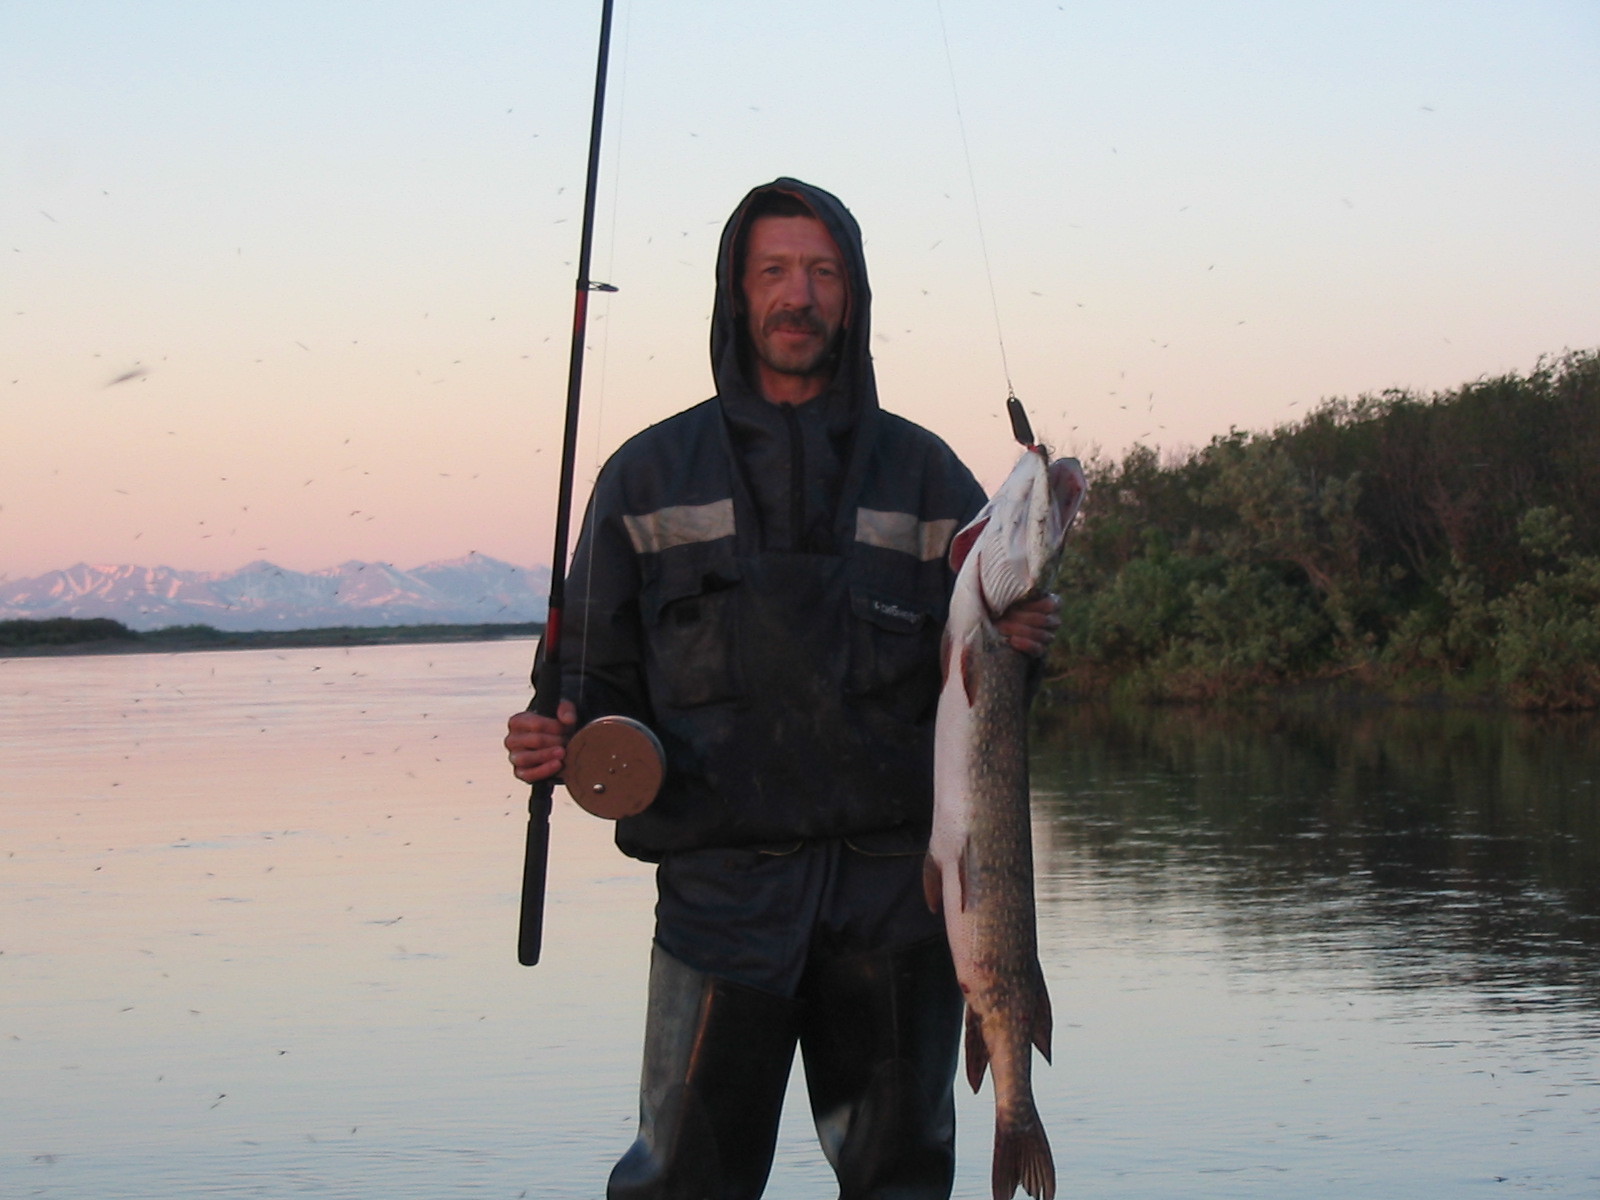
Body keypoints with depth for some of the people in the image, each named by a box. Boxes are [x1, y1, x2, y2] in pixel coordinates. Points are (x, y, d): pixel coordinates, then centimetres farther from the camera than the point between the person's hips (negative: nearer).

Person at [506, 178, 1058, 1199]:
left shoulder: (925, 474, 11)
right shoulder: (651, 477, 9)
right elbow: (603, 684, 10)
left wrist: (1016, 648, -9)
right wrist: (563, 741, -12)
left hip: (897, 890, 1)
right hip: (721, 886, -1)